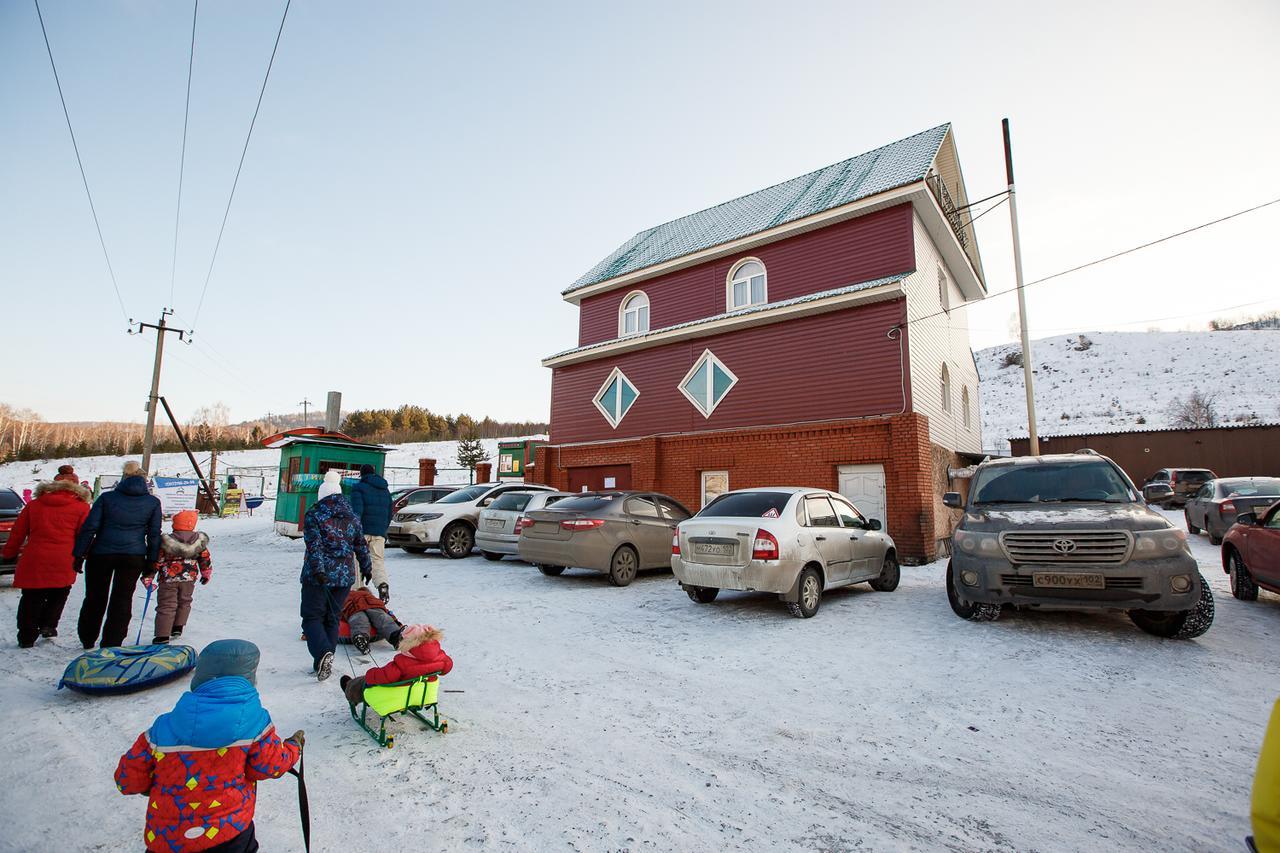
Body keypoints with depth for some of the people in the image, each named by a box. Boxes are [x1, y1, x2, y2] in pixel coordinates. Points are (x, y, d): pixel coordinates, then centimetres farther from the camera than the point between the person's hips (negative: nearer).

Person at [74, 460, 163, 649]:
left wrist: (79, 555, 4)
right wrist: (151, 562, 8)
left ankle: (87, 639, 33)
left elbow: (89, 527, -1)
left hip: (101, 553, 1)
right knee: (122, 600, 7)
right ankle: (111, 645, 7)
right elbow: (154, 534, 3)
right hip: (134, 556, -1)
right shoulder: (153, 502, 3)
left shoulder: (107, 497, 2)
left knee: (95, 597, 17)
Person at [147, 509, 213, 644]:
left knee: (166, 606, 2)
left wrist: (148, 578, 1)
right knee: (184, 602, 22)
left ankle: (162, 635, -1)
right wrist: (207, 574, 21)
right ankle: (178, 627, 22)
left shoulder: (165, 542, -11)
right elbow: (205, 559, 7)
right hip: (189, 579, 3)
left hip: (168, 579, -2)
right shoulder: (199, 541, -2)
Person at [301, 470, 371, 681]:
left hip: (318, 576, -4)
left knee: (312, 616, 4)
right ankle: (323, 662, 18)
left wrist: (318, 570, -21)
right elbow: (361, 546, 14)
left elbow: (314, 545, -15)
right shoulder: (352, 517, 9)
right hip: (345, 576, 4)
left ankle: (323, 654, -17)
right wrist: (366, 568, 24)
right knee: (332, 618, 14)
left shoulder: (314, 514, -4)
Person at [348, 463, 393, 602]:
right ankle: (382, 584, -20)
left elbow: (357, 510, -14)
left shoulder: (358, 487, -1)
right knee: (378, 559, 4)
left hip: (363, 530, -4)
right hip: (379, 532, 4)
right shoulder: (385, 490, 17)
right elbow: (389, 513, 21)